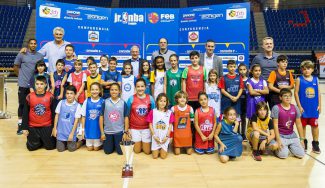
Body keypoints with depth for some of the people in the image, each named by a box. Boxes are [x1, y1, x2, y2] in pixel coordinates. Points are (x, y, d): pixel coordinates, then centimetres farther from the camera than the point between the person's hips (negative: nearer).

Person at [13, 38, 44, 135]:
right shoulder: (22, 54, -2)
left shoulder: (40, 56, 6)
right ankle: (20, 125, 14)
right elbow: (15, 67, 3)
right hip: (24, 85, -2)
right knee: (22, 104, 4)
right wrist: (22, 76, 1)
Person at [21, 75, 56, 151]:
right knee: (32, 147, 5)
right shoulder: (29, 96, -5)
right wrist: (25, 128, -1)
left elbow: (53, 112, -2)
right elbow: (25, 113, 1)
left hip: (47, 126, -1)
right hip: (33, 126, 1)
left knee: (50, 146, 3)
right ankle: (39, 141, 36)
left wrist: (54, 127, -3)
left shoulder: (50, 96, -8)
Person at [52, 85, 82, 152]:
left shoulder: (77, 105, -9)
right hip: (61, 131, 3)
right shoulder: (61, 102, -1)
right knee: (60, 149, 4)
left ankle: (80, 141, 28)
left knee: (71, 149, 1)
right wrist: (54, 128, 2)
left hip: (71, 132, -2)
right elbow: (57, 116, 4)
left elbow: (76, 120, -9)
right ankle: (65, 142, 35)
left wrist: (72, 133, -11)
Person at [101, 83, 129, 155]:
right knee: (108, 151, 11)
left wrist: (125, 132, -5)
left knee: (120, 151, 5)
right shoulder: (105, 102, -6)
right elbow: (101, 117, -1)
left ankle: (116, 144, 37)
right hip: (107, 131, 1)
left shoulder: (123, 103, -6)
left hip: (119, 131, -1)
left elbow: (126, 118, -3)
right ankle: (113, 144, 42)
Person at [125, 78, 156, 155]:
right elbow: (127, 115, -2)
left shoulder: (150, 98, -5)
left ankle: (144, 143, 37)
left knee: (147, 151, 7)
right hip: (134, 128, -1)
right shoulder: (131, 99, -8)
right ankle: (138, 144, 39)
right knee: (137, 151, 7)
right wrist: (127, 129, -3)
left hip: (146, 128, 1)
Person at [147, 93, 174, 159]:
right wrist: (154, 136, -9)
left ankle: (164, 149, 30)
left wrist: (167, 136, -10)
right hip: (156, 137, 0)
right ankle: (158, 149, 32)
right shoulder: (153, 112, -5)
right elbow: (150, 124, -3)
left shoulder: (169, 113, -3)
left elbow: (170, 126, -1)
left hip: (165, 138, 0)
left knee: (163, 156, -3)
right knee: (155, 156, 0)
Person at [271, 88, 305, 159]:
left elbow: (299, 124, 7)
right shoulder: (276, 108, -13)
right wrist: (278, 140, -17)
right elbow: (275, 125, -14)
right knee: (283, 155, -18)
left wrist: (302, 139, 7)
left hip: (292, 135, 5)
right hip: (281, 136, -5)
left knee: (301, 155, -5)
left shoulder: (295, 108, 1)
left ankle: (289, 147, 23)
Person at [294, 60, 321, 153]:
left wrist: (319, 105, 3)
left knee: (315, 125, 9)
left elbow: (319, 93, 7)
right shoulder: (299, 79, -5)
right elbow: (296, 93, -7)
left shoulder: (316, 79, 4)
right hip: (303, 107, -2)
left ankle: (315, 143, 23)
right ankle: (303, 142, 24)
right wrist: (299, 106, -11)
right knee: (302, 125, 9)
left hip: (314, 108, 2)